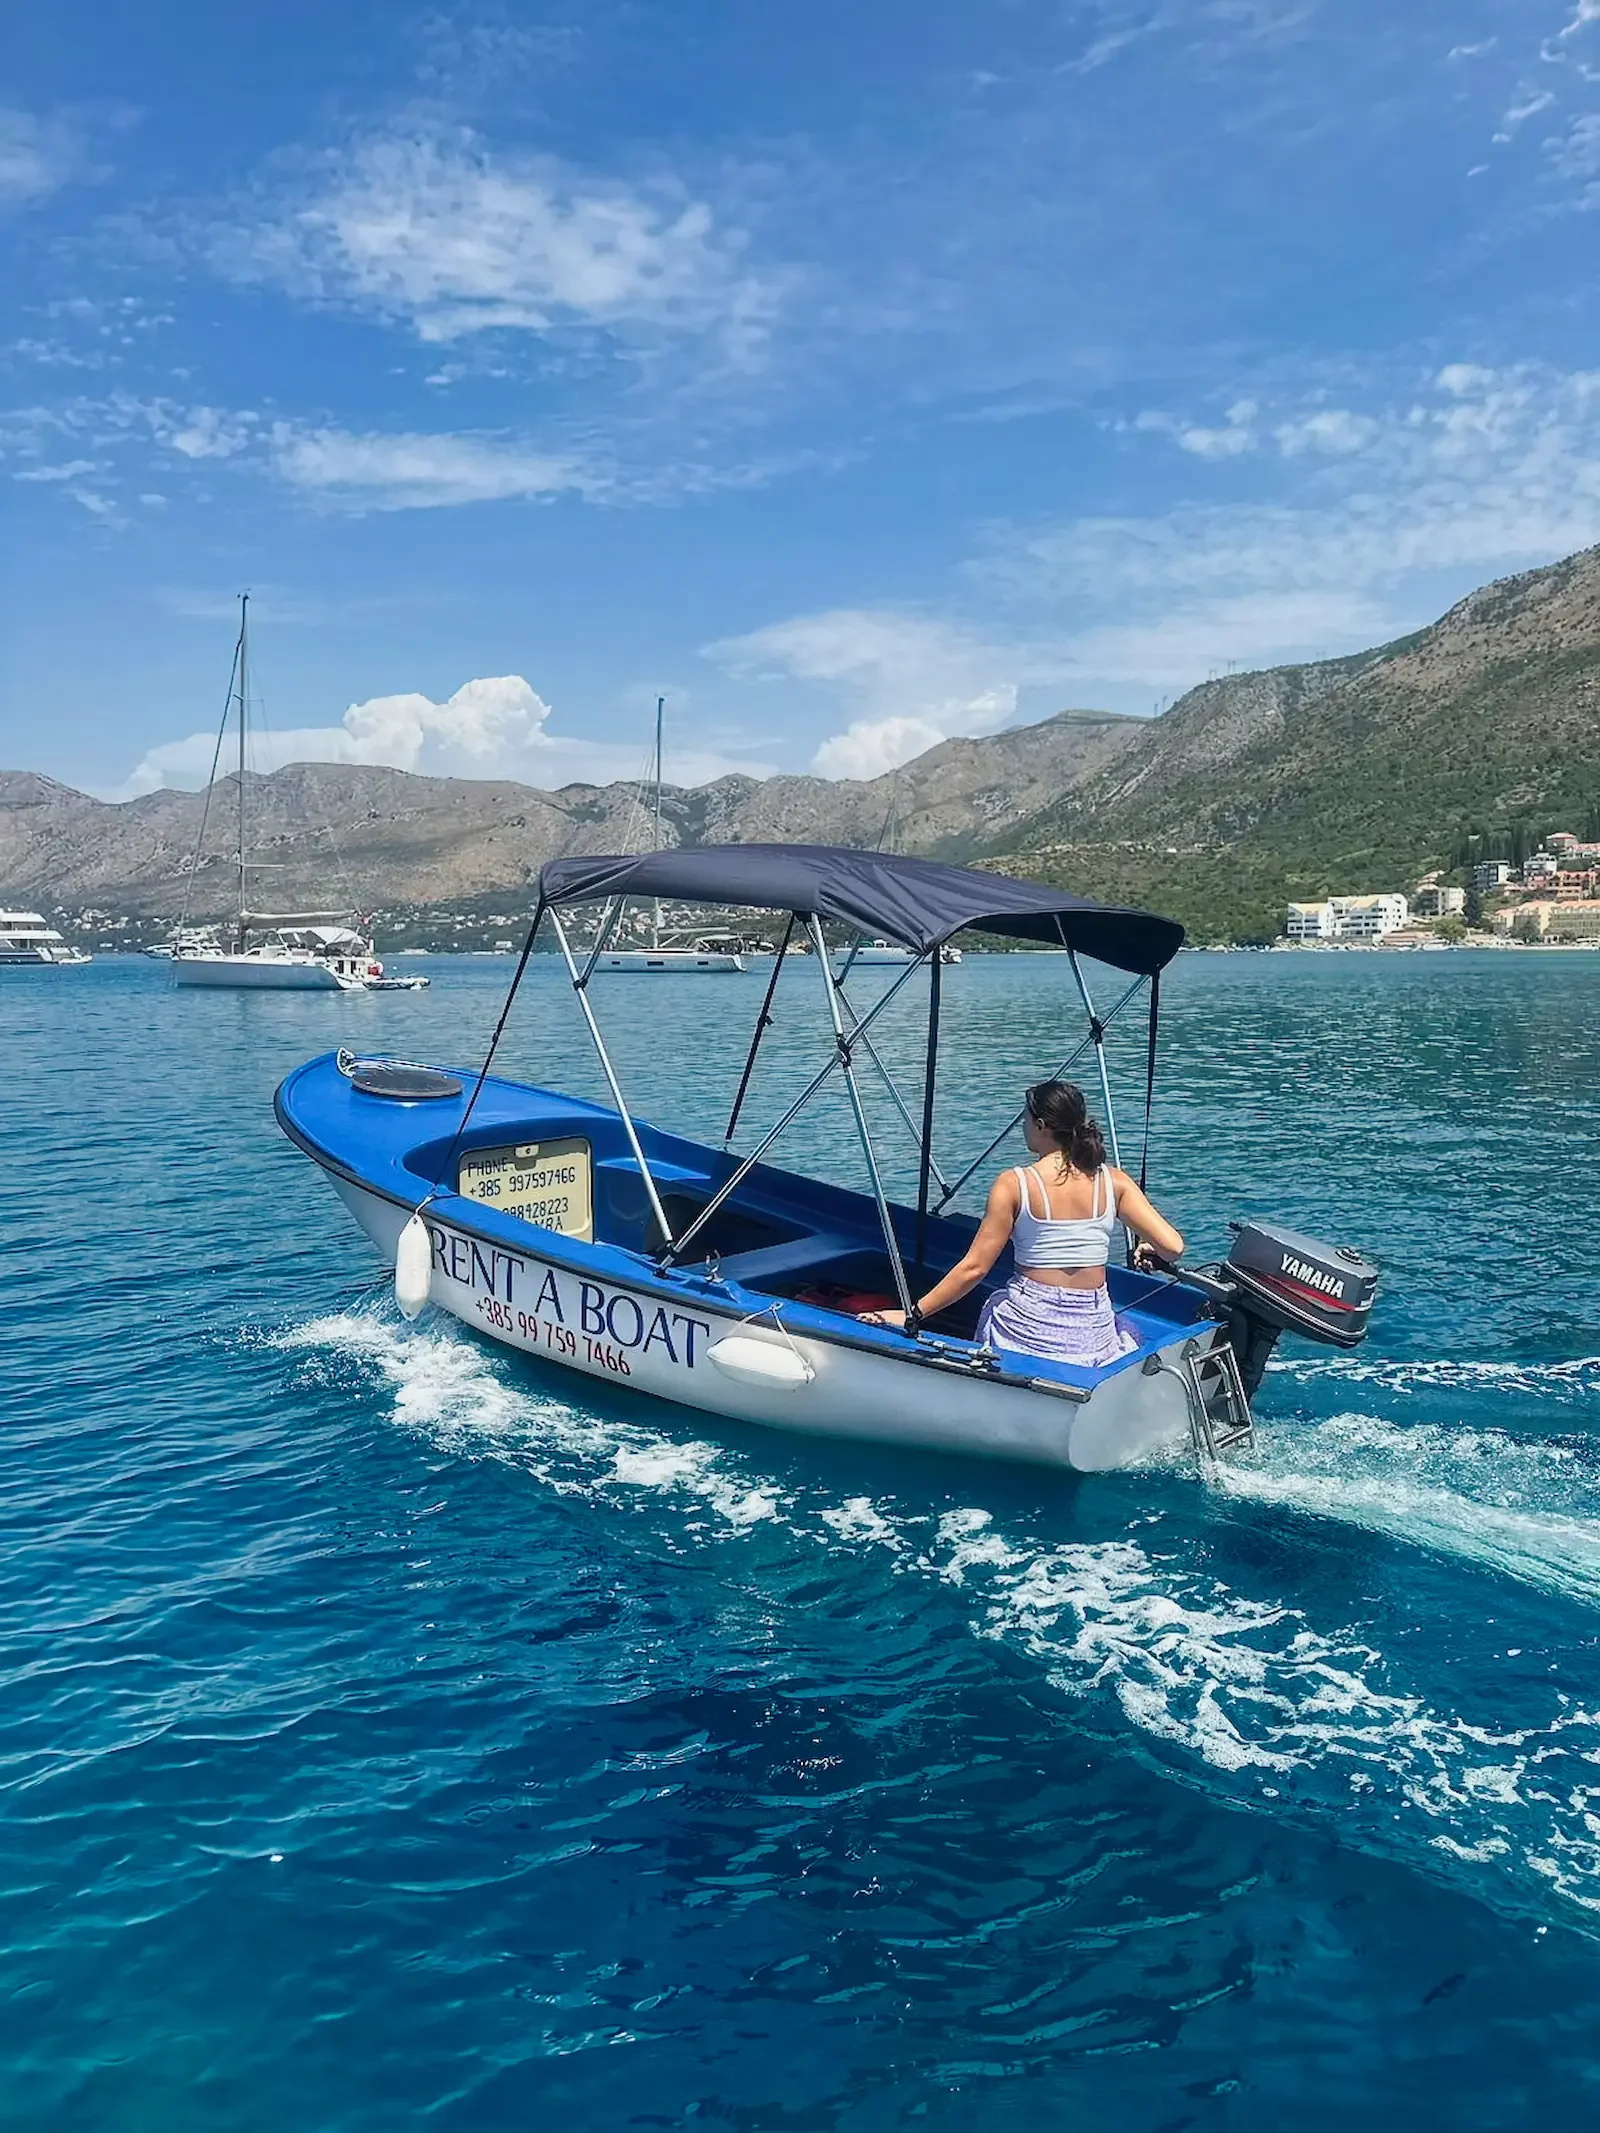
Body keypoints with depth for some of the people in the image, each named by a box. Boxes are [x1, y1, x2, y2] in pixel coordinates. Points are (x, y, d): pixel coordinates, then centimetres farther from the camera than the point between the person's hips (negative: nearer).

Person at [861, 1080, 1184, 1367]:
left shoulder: (1013, 1185, -7)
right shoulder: (1113, 1181, 1)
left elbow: (973, 1268, -8)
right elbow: (1173, 1246, -2)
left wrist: (912, 1315, -1)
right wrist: (1148, 1252, 23)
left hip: (1028, 1328, -3)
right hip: (1094, 1339, 3)